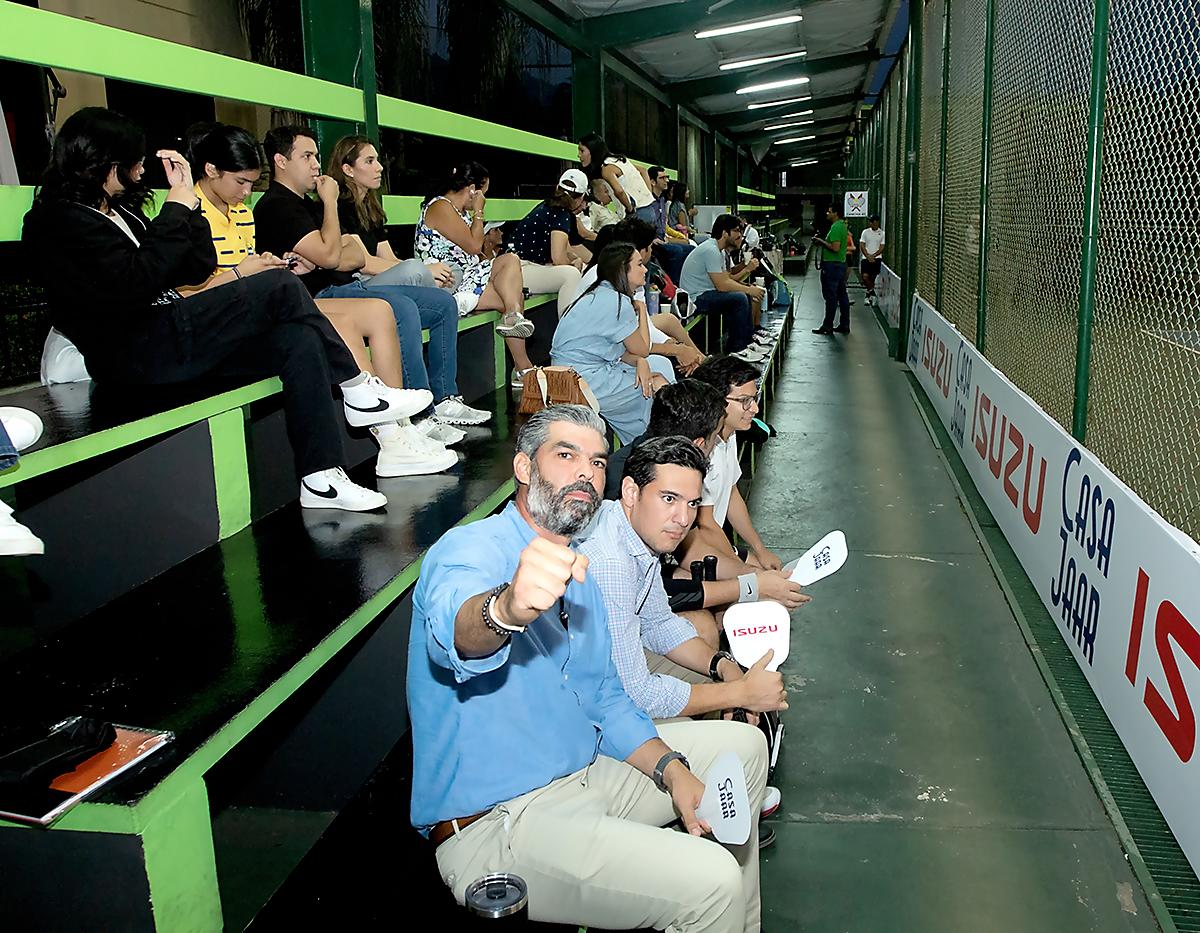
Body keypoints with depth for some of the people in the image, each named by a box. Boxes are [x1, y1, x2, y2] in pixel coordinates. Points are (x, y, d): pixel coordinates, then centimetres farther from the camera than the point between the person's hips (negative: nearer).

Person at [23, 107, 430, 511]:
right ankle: (359, 390, -2)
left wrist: (186, 198, 8)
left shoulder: (119, 210, 23)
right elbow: (135, 283, -20)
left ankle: (321, 478, -16)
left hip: (172, 337, 9)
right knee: (280, 286, -16)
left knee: (299, 339, -12)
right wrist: (177, 210, -11)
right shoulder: (59, 221, -5)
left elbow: (197, 269, 18)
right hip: (135, 354, -9)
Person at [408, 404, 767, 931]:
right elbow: (456, 629, -41)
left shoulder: (575, 573, 11)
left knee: (741, 747, 15)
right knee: (708, 880, -22)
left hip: (585, 775, 9)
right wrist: (507, 608, -64)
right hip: (494, 825, -9)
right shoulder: (469, 549, -17)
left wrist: (670, 768, -1)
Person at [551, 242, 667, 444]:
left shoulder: (599, 295, 13)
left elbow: (622, 351, 14)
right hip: (586, 382, -10)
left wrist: (640, 362, -6)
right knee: (659, 386, -3)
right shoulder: (618, 303, -18)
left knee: (662, 366, 9)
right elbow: (642, 349, -5)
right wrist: (641, 308, 5)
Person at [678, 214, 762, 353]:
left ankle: (748, 338, 19)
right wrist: (749, 290, -13)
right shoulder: (710, 250, -20)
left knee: (745, 295, 12)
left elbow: (727, 279, 15)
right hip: (694, 299, -11)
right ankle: (737, 346, -9)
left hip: (705, 292, 11)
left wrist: (749, 290, 1)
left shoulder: (719, 250, 12)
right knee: (739, 298, -21)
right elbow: (722, 285, -23)